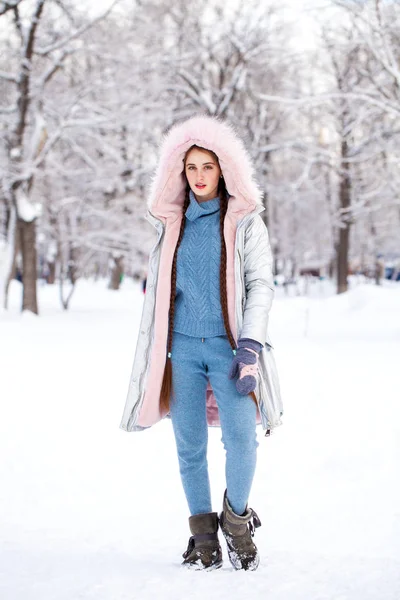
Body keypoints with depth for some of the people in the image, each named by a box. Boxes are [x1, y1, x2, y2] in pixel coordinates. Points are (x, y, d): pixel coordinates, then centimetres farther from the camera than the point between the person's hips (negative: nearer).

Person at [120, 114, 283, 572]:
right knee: (189, 445, 2)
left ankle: (236, 520, 10)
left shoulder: (245, 221, 4)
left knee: (240, 438, -14)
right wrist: (151, 352, 13)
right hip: (183, 346, 3)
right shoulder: (171, 224, 13)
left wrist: (251, 345, -12)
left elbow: (261, 283, -1)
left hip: (227, 344, -3)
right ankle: (203, 534, 15)